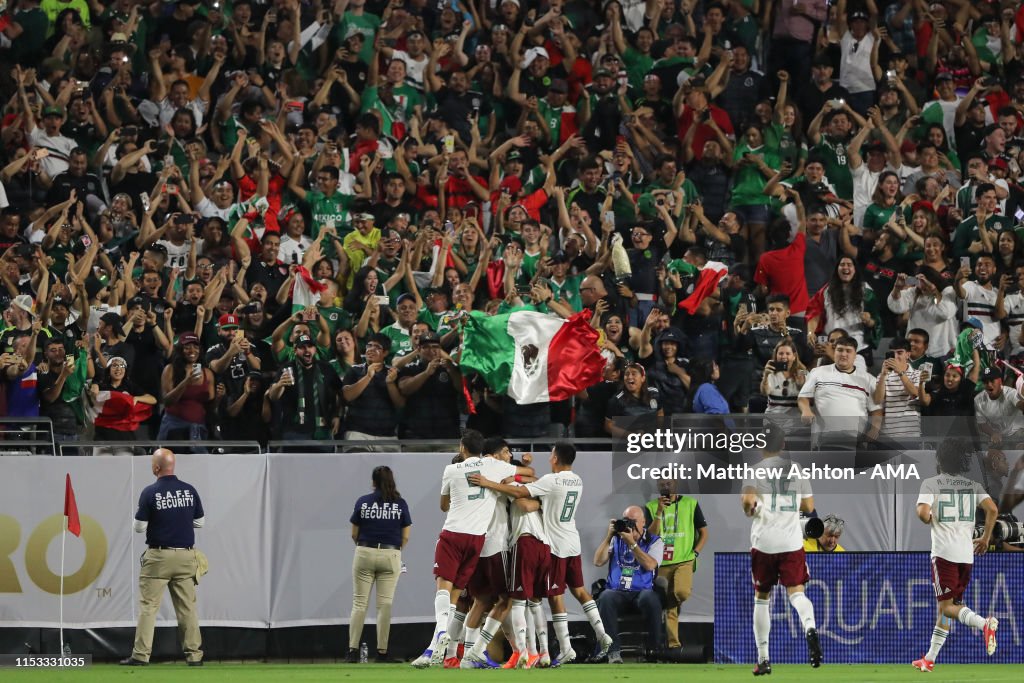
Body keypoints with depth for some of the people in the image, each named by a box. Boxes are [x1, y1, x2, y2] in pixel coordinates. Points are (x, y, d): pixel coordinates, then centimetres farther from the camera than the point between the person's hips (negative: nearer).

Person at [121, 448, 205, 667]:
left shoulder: (150, 492, -10)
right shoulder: (189, 491, 2)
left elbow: (139, 527, -6)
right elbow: (200, 522, 10)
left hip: (158, 558, -4)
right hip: (185, 557, 4)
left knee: (148, 606, 0)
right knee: (187, 607, 7)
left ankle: (141, 655, -3)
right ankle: (194, 654, 6)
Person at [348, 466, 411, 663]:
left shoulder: (363, 502, 1)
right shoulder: (400, 504, 0)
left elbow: (354, 534, 6)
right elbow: (405, 538, 3)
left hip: (364, 553, 0)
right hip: (391, 555, 0)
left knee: (359, 603, 4)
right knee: (385, 604, 2)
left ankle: (353, 650, -3)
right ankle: (382, 652, 0)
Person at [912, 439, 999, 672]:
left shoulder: (931, 483, -2)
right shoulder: (972, 485, 9)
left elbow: (923, 513, -16)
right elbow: (992, 509, -3)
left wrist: (929, 520, 8)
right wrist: (986, 537, 11)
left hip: (944, 552, -5)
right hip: (967, 554, 5)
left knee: (947, 606, -4)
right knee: (945, 606, 15)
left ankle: (984, 623, -33)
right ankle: (930, 658, 20)